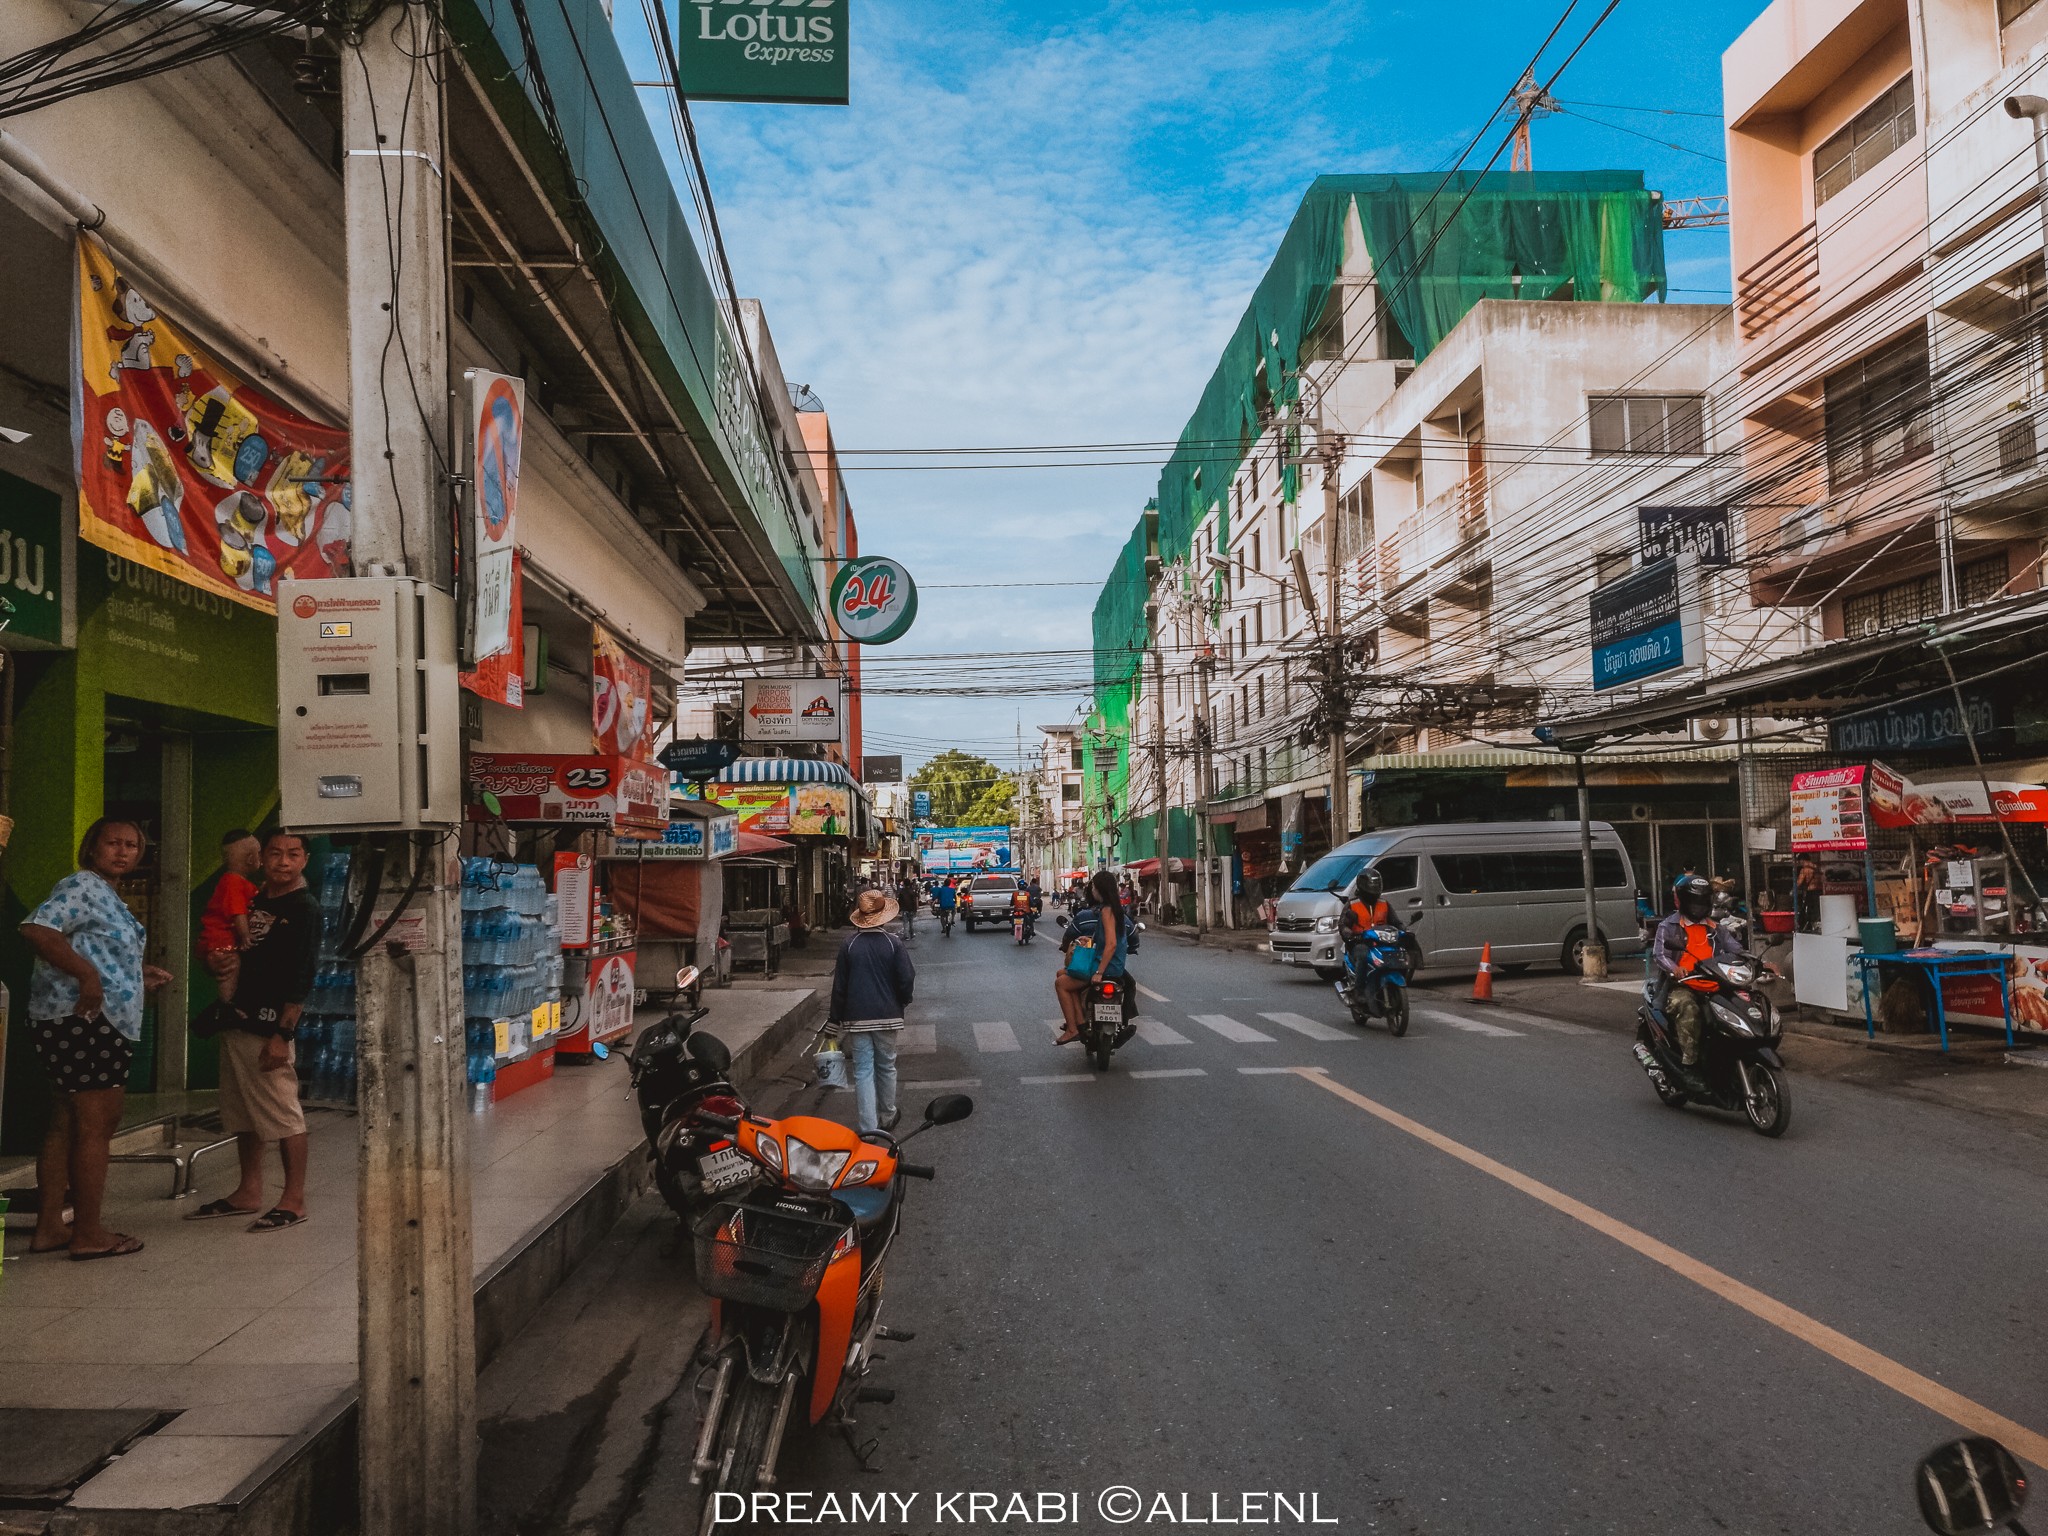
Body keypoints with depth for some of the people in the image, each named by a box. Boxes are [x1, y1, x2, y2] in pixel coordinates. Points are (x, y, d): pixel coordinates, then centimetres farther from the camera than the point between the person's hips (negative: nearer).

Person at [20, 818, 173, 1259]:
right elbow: (37, 929, -26)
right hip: (85, 1023, -11)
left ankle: (48, 1227, 22)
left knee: (67, 1125, 14)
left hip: (98, 1025, 11)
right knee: (97, 1125, -4)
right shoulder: (82, 885, -11)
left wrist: (139, 977, 19)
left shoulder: (106, 896, 21)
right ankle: (88, 1234, 3)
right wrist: (87, 975, -29)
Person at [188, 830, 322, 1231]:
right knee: (242, 1114, 15)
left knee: (283, 1115, -3)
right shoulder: (253, 901, 14)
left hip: (269, 1028, -8)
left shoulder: (304, 908, -9)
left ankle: (293, 1201, 4)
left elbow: (302, 978, -15)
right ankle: (249, 1193, 27)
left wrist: (282, 1034, -18)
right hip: (236, 1021, 8)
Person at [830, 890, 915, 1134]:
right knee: (886, 1067, 17)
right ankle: (887, 1116, 32)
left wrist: (836, 1020, 8)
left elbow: (839, 986, 1)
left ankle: (868, 1128, -3)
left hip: (856, 1019, 0)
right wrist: (902, 1002, 14)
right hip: (887, 1016, 0)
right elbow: (907, 979, -7)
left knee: (863, 1071, 1)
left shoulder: (849, 945, -2)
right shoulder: (894, 943, -6)